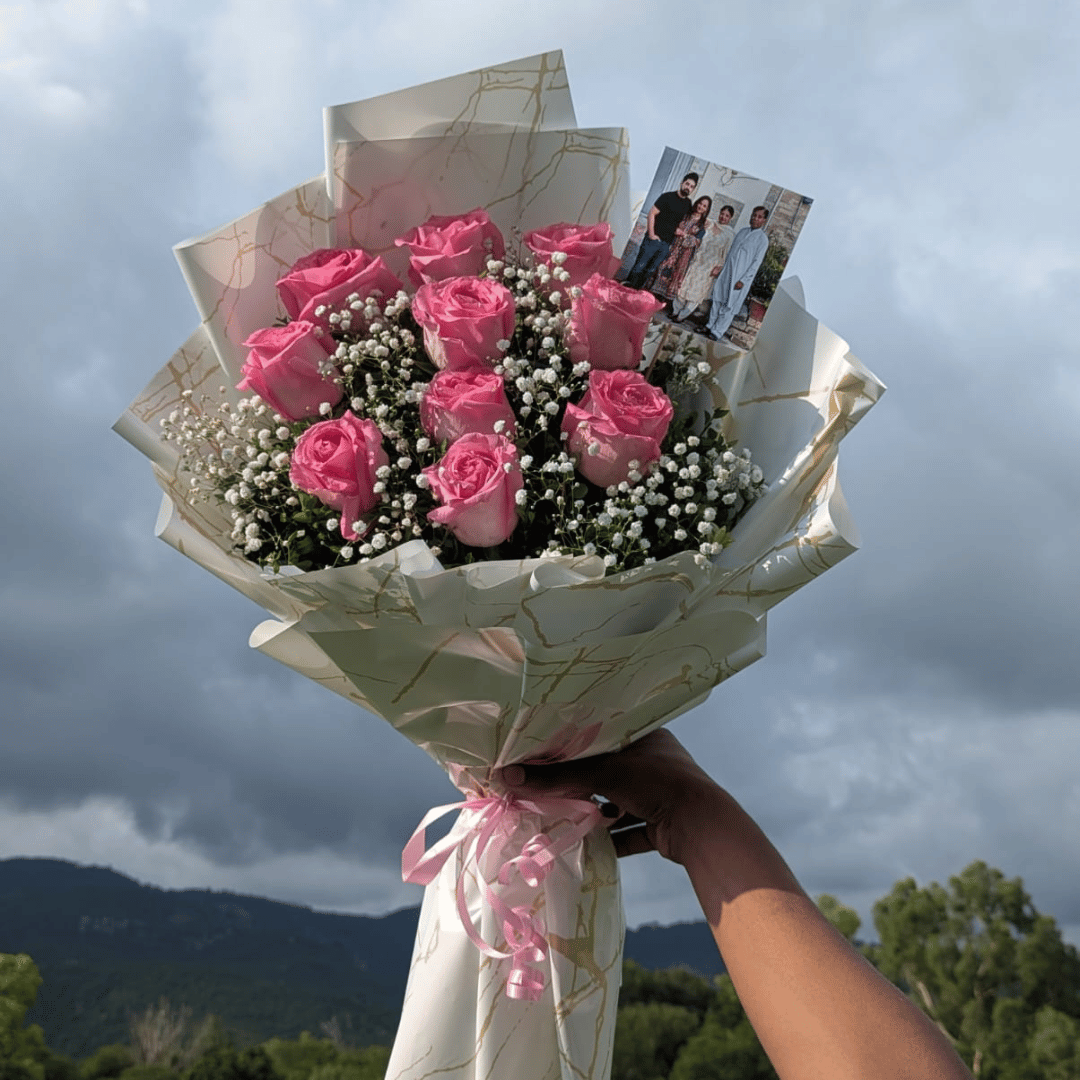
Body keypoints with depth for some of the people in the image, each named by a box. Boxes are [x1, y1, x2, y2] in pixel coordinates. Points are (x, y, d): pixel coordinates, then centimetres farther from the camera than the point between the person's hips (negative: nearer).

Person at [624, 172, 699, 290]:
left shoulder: (688, 204, 13)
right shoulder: (668, 197, -4)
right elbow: (652, 214, -7)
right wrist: (651, 234, -13)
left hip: (666, 244, 5)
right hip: (653, 239, -5)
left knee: (650, 270, 5)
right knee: (639, 266, -6)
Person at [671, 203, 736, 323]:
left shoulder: (730, 234, -5)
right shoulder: (710, 225, 4)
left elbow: (726, 254, -6)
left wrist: (718, 268, -10)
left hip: (709, 266, -3)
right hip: (696, 260, 3)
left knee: (696, 291, 2)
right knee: (685, 285, 8)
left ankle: (682, 315, 14)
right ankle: (675, 310, 22)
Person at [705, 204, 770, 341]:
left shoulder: (762, 239, -5)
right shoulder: (742, 232, 12)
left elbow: (757, 262, -10)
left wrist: (743, 280, -15)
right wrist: (722, 266, 13)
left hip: (740, 278, -5)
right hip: (726, 272, 5)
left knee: (729, 306, -3)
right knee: (717, 300, 7)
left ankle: (717, 333, 1)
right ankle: (710, 326, 17)